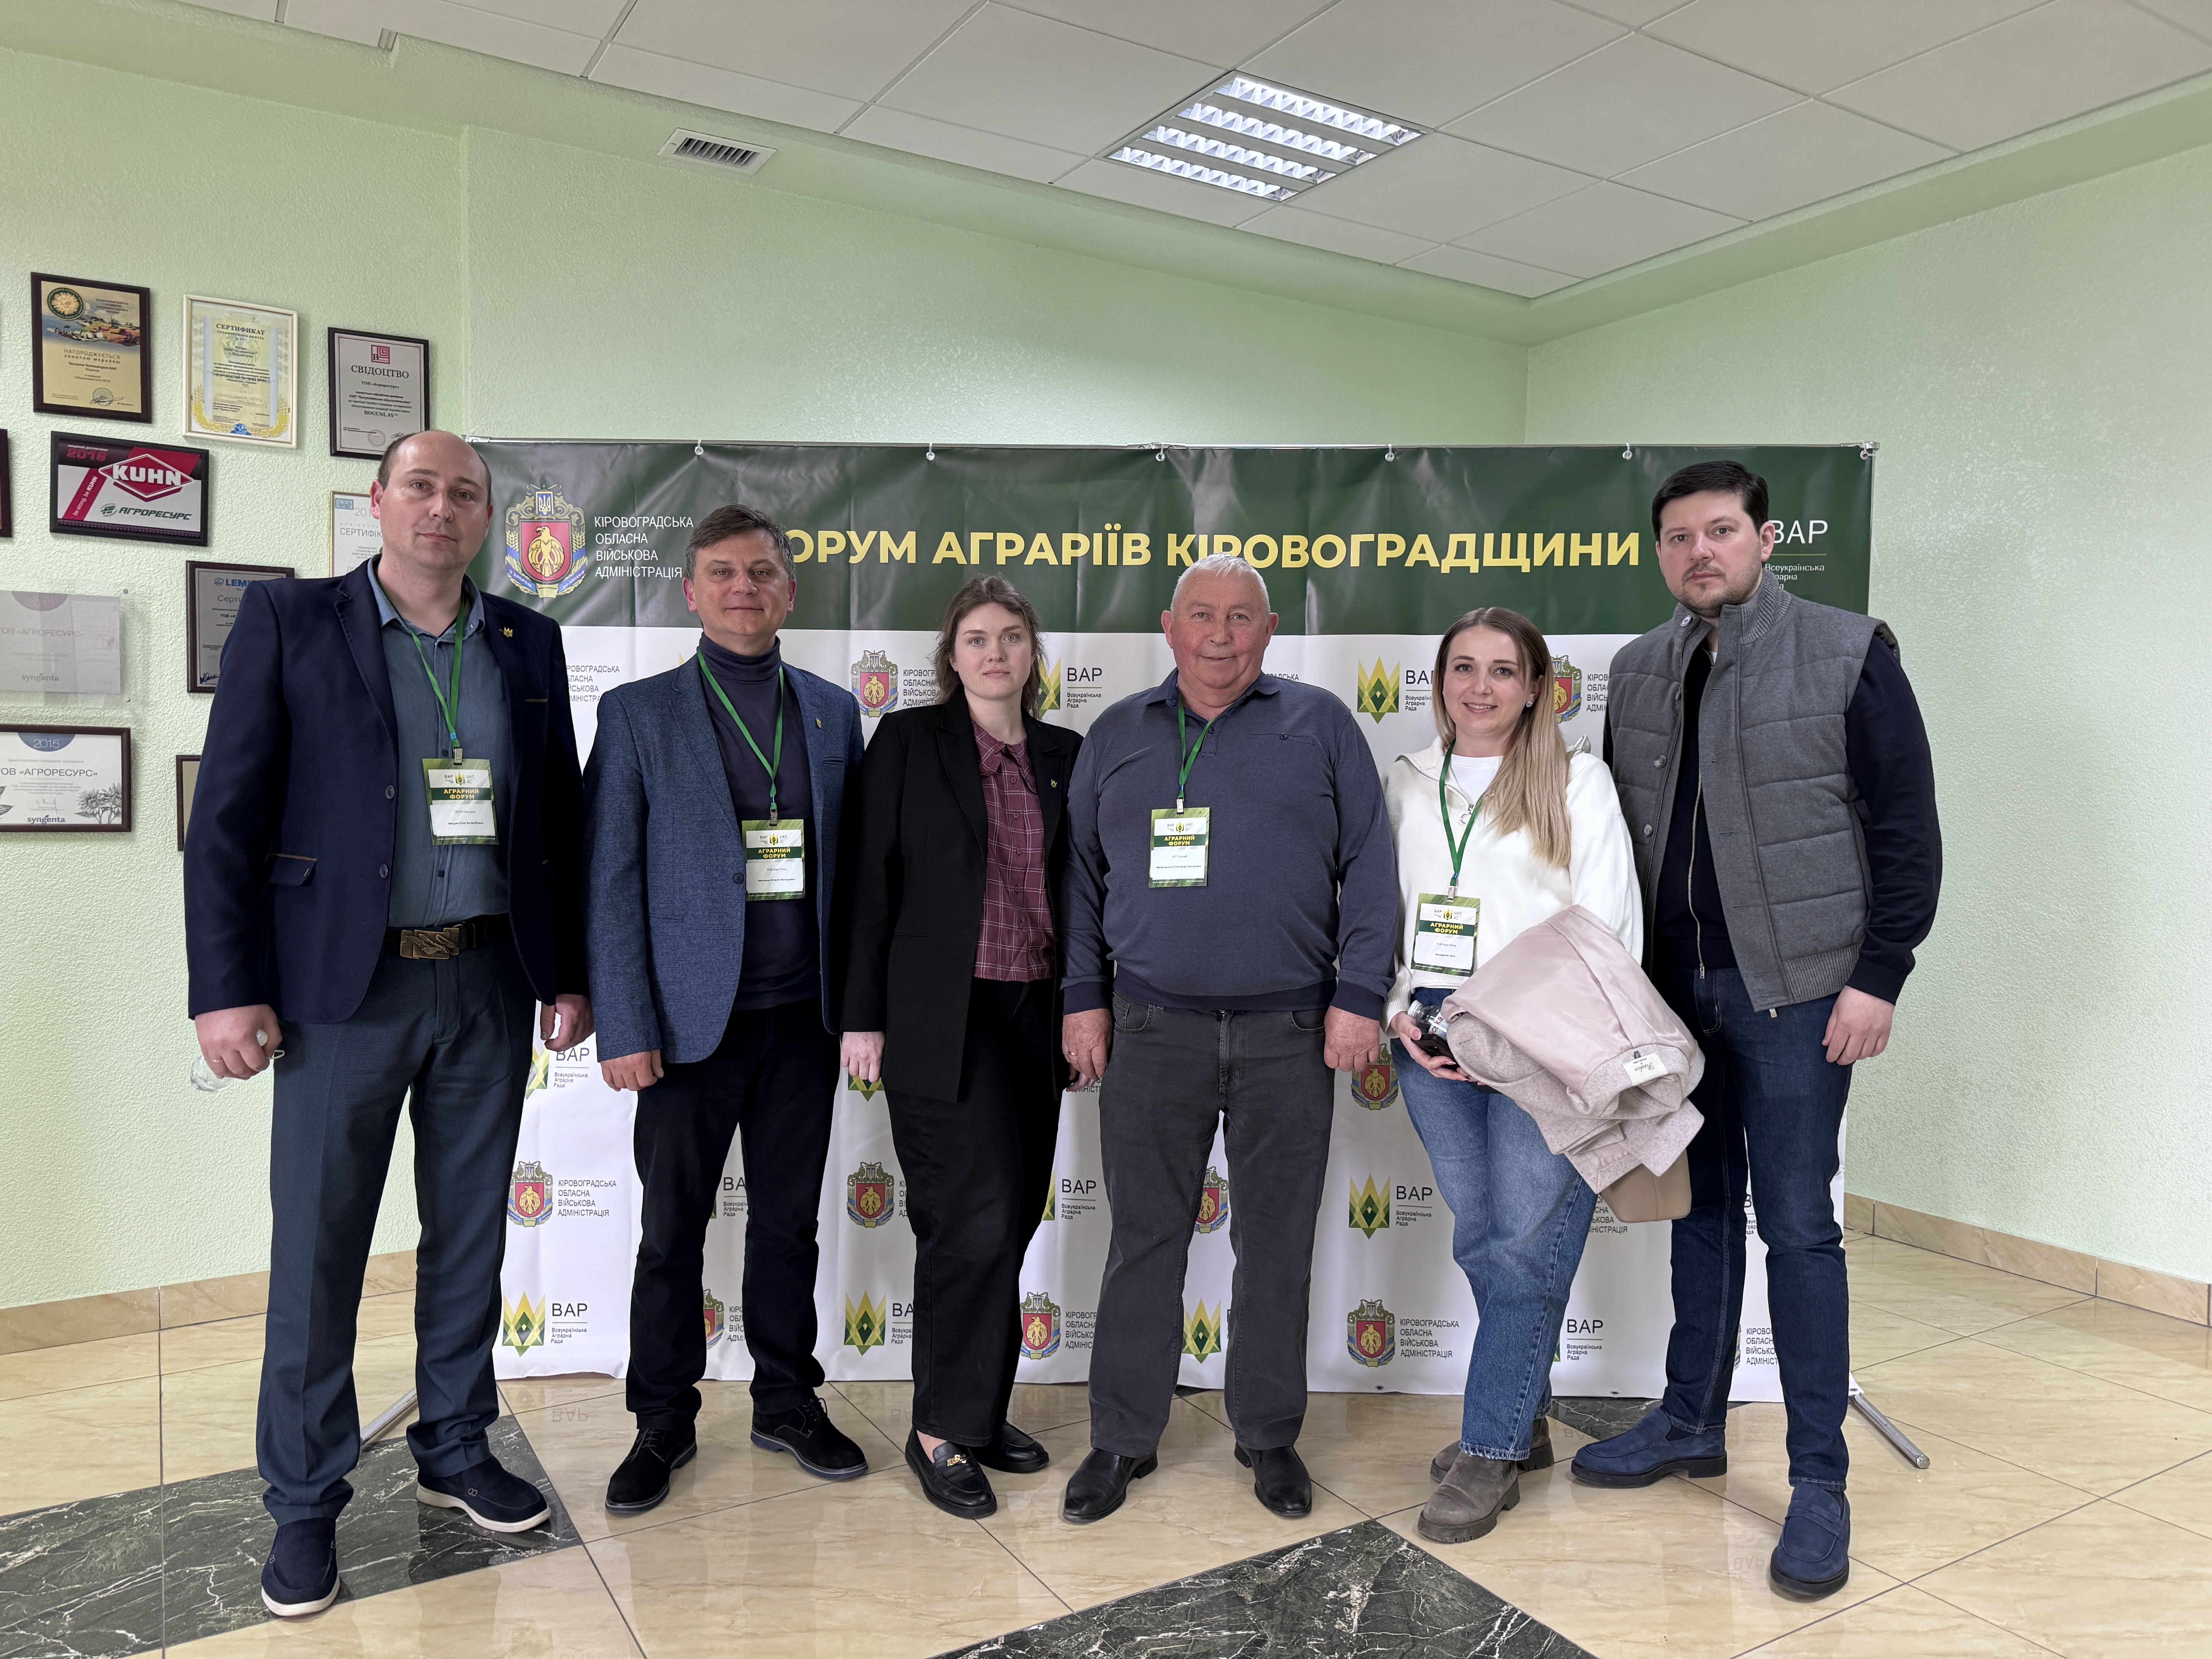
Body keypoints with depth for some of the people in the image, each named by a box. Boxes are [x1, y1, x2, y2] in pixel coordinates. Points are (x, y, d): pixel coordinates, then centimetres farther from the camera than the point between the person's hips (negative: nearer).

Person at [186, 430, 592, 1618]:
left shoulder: (528, 644, 9)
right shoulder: (288, 621, 0)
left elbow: (561, 818, 11)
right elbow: (228, 816, -4)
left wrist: (567, 972, 8)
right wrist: (227, 988, -10)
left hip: (490, 981, 3)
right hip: (345, 985, -3)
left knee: (470, 1232, 13)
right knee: (316, 1245, 5)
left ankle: (455, 1451, 32)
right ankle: (305, 1503, 22)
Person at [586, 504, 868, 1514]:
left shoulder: (832, 711, 8)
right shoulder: (638, 713, -1)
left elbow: (850, 864, 9)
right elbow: (610, 881, -4)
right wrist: (625, 1029, -9)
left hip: (804, 1019, 3)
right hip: (691, 1021, -2)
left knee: (789, 1221, 14)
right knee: (673, 1231, 9)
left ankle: (788, 1402, 30)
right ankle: (664, 1423, 26)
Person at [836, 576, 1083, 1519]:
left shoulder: (1064, 756, 10)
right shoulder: (908, 742, -1)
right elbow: (869, 884, -3)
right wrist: (864, 1017, -6)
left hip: (1034, 1016, 5)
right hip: (940, 1018, -5)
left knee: (1011, 1222, 10)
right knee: (975, 1219, -7)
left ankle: (979, 1413, 26)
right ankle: (941, 1433, 11)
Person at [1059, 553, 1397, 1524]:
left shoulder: (1320, 726, 5)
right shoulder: (1117, 736, 10)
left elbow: (1369, 868, 2)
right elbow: (1084, 874, 11)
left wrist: (1359, 996, -4)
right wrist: (1085, 997, 5)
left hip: (1289, 1034, -1)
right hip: (1151, 1031, 1)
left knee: (1278, 1242, 10)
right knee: (1144, 1238, 8)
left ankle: (1269, 1436, 27)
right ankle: (1123, 1439, 22)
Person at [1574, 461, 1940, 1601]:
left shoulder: (1846, 654, -6)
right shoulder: (1638, 673, 8)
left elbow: (1906, 829, -7)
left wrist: (1878, 976, -12)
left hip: (1794, 991, -5)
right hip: (1675, 988, 5)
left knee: (1796, 1226, 0)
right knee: (1701, 1210, 15)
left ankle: (1819, 1480, 13)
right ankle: (1690, 1424, 29)